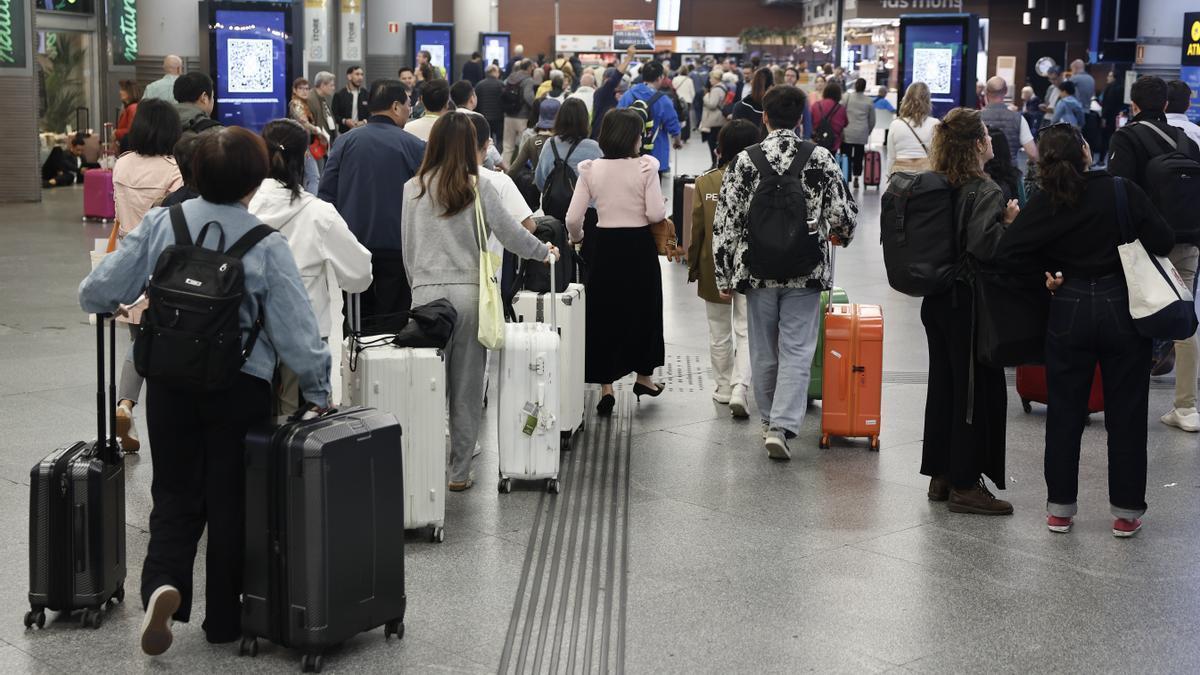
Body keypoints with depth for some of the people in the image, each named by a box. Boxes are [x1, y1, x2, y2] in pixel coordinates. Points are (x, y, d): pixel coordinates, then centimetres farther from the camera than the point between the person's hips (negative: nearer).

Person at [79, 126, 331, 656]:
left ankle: (163, 583, -12)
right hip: (241, 387, -2)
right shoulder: (266, 244, -10)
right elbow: (295, 327, -12)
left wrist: (111, 307, 21)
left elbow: (97, 293, -2)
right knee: (230, 501, 11)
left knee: (176, 495, 14)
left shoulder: (161, 224, -4)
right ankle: (223, 621, 20)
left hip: (169, 382, 2)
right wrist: (318, 389, 0)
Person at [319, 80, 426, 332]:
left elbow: (326, 192, 0)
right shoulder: (413, 146, -6)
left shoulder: (347, 140, 1)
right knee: (392, 321, 3)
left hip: (352, 244, 3)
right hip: (395, 245, -3)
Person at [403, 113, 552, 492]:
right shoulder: (478, 189, -4)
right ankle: (459, 472, 10)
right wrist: (545, 252, 16)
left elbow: (408, 247, 8)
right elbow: (511, 234, -2)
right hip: (468, 293, -1)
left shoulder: (412, 190, 3)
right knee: (467, 388, 6)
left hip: (427, 292, 1)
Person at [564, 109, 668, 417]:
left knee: (604, 313, 10)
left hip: (604, 245, 1)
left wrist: (576, 238, 14)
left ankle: (606, 387, 8)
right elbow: (656, 213, -15)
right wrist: (661, 206, 8)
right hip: (639, 245, -1)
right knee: (642, 310, 18)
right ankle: (644, 376, 31)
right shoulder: (645, 167, -10)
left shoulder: (590, 169, -4)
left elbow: (573, 218, -5)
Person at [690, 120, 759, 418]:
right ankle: (739, 389, -11)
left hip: (715, 268, 2)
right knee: (746, 331, 4)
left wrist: (693, 265, 9)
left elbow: (696, 228, -4)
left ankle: (724, 388, 26)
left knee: (720, 332, 16)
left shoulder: (704, 183, -8)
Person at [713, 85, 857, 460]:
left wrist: (724, 275, 4)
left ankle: (769, 421, 29)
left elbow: (726, 222, -4)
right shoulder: (820, 158, -6)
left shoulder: (744, 161, -4)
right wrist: (839, 235, 21)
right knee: (796, 351, 2)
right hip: (805, 273, -1)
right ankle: (782, 425, -9)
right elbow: (844, 213, -3)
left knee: (763, 351, 15)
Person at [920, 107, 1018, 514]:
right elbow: (982, 246, -29)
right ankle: (966, 484, 3)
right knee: (979, 389, 0)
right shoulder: (983, 192, -17)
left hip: (937, 300, 8)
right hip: (969, 304, -8)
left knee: (943, 385, 15)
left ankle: (940, 475, 24)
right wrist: (1009, 222, -14)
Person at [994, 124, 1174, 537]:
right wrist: (1126, 246, 8)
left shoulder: (1044, 205, -8)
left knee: (1064, 413, 12)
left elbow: (1008, 251, -14)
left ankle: (1060, 507, 17)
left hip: (1069, 312, 1)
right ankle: (1126, 512, 14)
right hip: (1123, 308, -1)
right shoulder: (1122, 191, -12)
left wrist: (1046, 270, 0)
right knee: (1126, 414, 9)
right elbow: (1162, 241, -12)